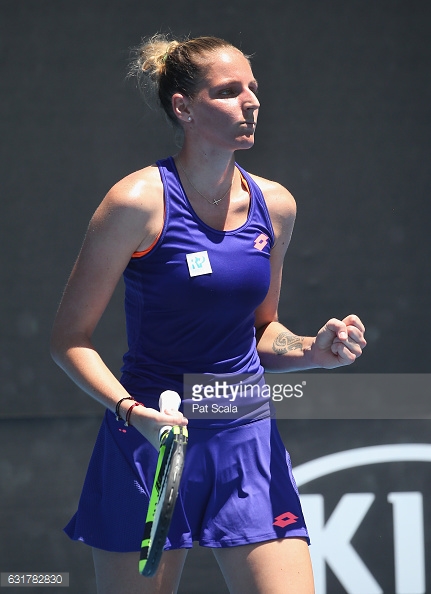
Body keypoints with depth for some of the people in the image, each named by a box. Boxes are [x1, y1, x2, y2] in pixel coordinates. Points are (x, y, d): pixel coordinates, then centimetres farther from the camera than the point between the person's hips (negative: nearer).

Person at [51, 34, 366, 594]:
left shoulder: (274, 205, 6)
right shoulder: (139, 202, -10)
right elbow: (69, 338, -8)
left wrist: (312, 350, -1)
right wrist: (133, 412, -22)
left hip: (249, 437, 4)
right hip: (151, 441, -4)